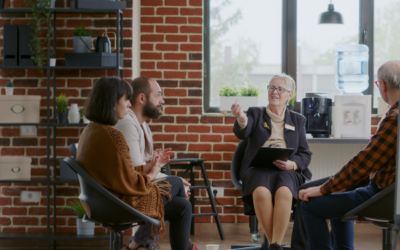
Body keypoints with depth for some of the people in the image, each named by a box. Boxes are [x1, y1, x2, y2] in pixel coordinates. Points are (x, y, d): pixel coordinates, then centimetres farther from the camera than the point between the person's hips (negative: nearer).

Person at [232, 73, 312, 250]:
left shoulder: (298, 120, 21)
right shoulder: (255, 114, 18)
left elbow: (305, 154, 15)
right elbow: (242, 133, -5)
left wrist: (292, 164, -8)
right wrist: (241, 121, -30)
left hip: (286, 170, 1)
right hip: (258, 168, 0)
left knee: (284, 192, -36)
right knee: (261, 192, -36)